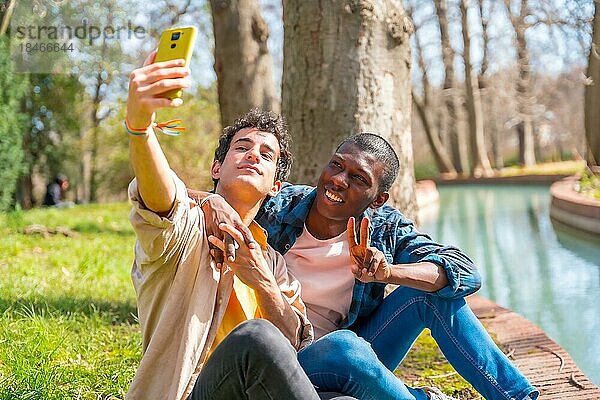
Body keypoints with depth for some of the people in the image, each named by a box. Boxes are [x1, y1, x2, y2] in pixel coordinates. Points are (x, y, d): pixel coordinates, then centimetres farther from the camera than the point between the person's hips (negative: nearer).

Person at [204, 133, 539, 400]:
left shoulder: (384, 230, -5)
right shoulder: (275, 208, -11)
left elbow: (466, 273, -15)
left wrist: (387, 272, -33)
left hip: (350, 367, 3)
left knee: (430, 289, -14)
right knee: (341, 344, -38)